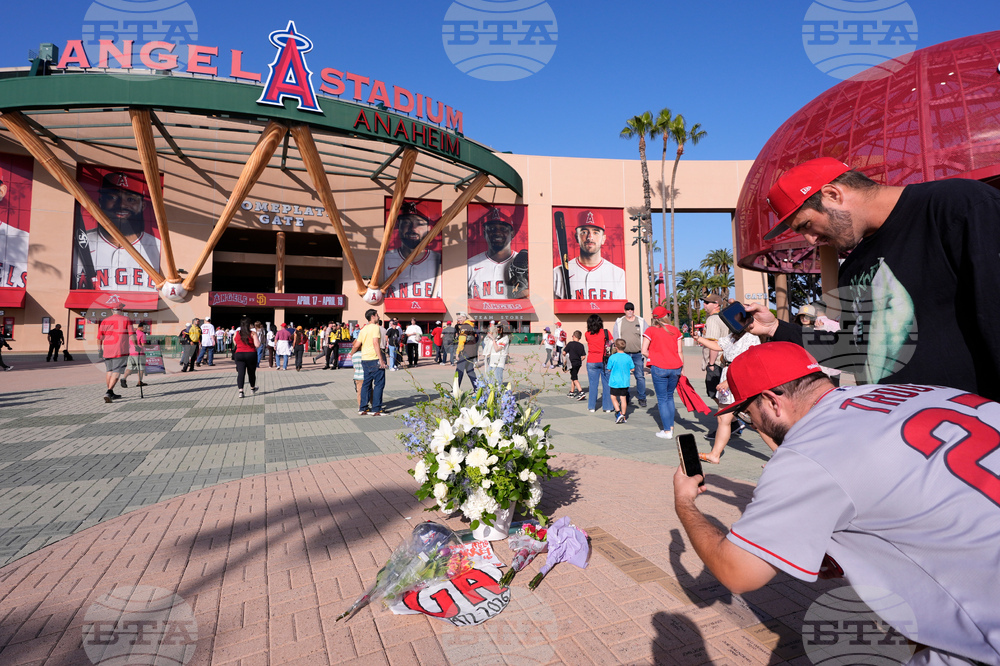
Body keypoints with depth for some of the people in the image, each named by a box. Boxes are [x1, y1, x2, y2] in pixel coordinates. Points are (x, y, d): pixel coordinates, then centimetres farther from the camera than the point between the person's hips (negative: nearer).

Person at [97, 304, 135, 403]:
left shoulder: (104, 321, 8)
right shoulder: (126, 320, -1)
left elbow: (99, 337, 8)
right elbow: (132, 336, -5)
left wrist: (100, 349, 20)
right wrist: (135, 346, 8)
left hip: (107, 350, 4)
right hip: (120, 350, -4)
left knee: (109, 371, 16)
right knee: (116, 372, -4)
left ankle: (111, 394, 24)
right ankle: (109, 392, -19)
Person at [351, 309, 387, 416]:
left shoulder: (363, 329, 14)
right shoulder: (376, 327, -8)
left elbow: (356, 346, 14)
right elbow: (375, 343, -19)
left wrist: (352, 353, 34)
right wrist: (381, 360, -20)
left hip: (365, 360, 8)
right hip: (375, 359, -8)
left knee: (366, 384, 13)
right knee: (379, 384, -1)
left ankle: (363, 409, 16)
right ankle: (376, 409, 0)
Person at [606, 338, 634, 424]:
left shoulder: (612, 357, -11)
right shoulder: (628, 357, -3)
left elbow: (609, 369, -4)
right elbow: (632, 369, 6)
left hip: (615, 382, -3)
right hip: (625, 382, 3)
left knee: (613, 397, 12)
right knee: (623, 398, 9)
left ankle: (619, 413, -2)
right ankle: (624, 417, 15)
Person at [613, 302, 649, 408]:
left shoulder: (641, 321, 8)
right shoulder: (619, 322, 8)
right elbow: (615, 338, 10)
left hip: (638, 354, 0)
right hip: (623, 354, 0)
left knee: (640, 376, -2)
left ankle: (641, 398, 8)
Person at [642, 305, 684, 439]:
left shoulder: (650, 330, -2)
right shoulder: (675, 330, 7)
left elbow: (644, 351, -8)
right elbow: (680, 352, 7)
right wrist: (682, 369, 15)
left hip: (659, 368, -3)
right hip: (675, 368, 4)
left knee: (662, 399, 4)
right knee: (669, 397, 19)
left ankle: (667, 431, 4)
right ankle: (671, 427, 22)